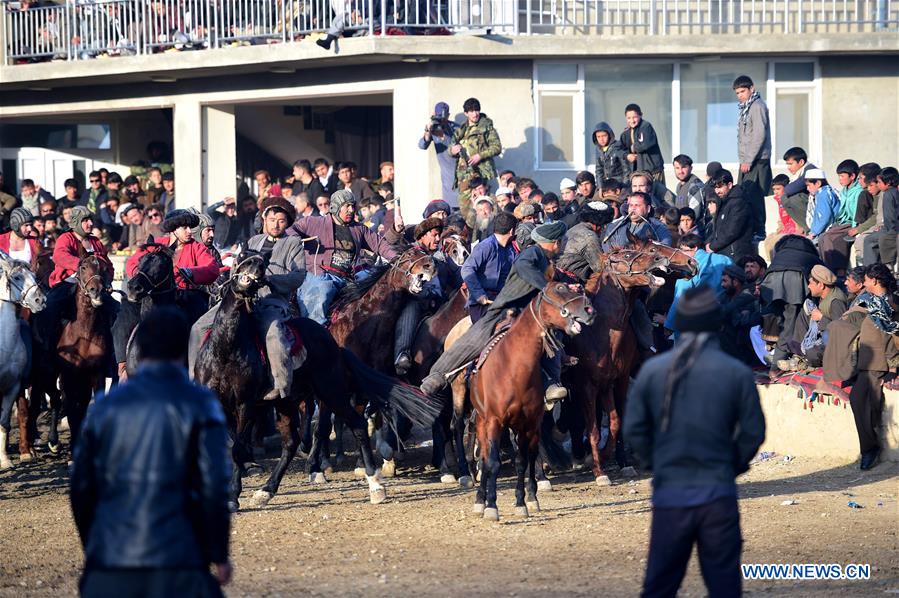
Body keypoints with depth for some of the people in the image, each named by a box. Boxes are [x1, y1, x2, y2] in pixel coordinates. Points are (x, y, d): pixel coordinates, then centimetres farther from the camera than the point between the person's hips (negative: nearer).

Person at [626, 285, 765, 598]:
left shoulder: (652, 370, -3)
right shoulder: (737, 373, -6)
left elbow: (634, 429, 0)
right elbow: (753, 431, -2)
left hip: (669, 496, 1)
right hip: (718, 496, -1)